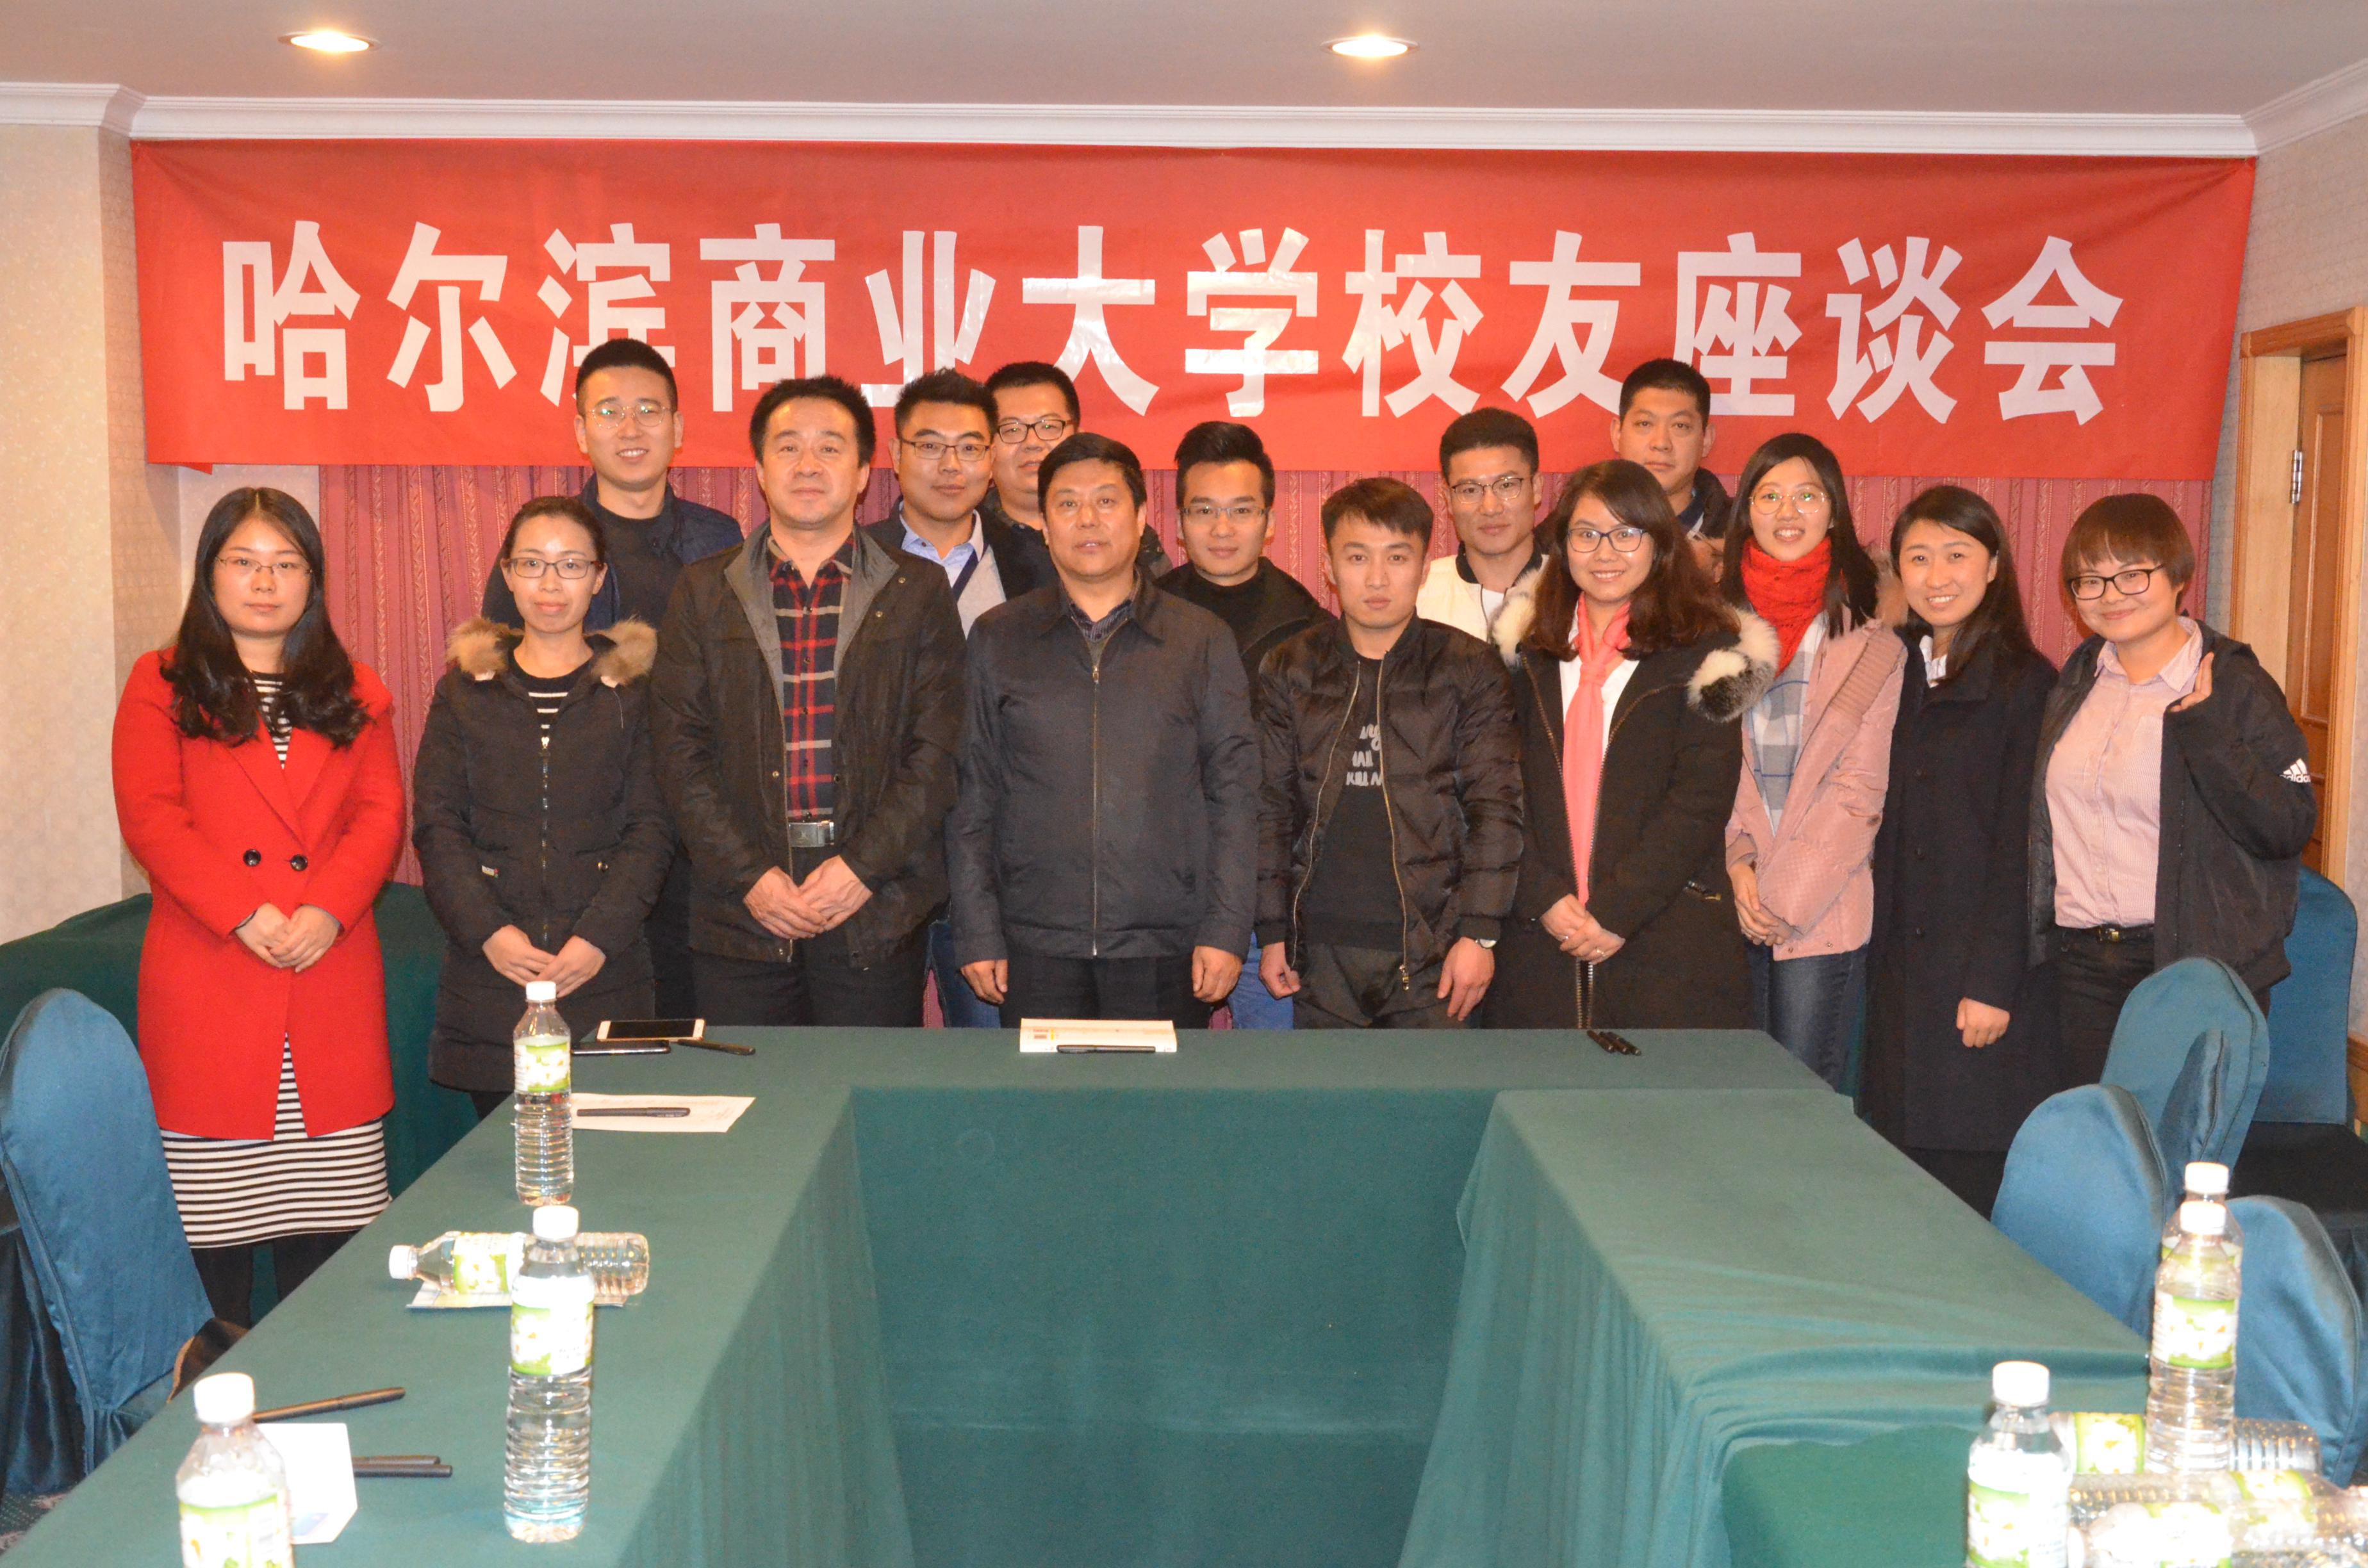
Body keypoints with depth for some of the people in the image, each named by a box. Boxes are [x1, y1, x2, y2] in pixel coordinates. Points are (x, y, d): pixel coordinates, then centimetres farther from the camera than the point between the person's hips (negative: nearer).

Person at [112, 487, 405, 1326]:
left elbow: (382, 816, 6)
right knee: (211, 1218, -1)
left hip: (331, 980, 2)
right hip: (207, 987, -2)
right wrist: (244, 913, -14)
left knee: (331, 1215, 2)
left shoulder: (354, 692, 16)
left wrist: (327, 911, -11)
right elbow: (149, 819, -3)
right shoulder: (162, 685, 8)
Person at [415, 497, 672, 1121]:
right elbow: (436, 826, 5)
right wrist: (489, 932, -9)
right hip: (488, 972, 1)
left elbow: (652, 829, 2)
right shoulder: (466, 688, 10)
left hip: (605, 976, -1)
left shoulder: (633, 688, 7)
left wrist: (600, 936, -11)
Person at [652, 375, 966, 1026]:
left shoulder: (918, 591, 7)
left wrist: (863, 867, -10)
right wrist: (750, 875, -7)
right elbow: (679, 752, 4)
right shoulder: (704, 591, 10)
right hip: (740, 917, 1)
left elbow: (936, 752, 1)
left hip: (877, 915, -1)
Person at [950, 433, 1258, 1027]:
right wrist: (977, 933, 2)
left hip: (1165, 953, 0)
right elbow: (971, 795, 8)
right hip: (1036, 951, 1)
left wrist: (1225, 931, -2)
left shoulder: (1203, 639, 8)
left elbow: (1234, 791, 5)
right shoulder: (996, 639, 10)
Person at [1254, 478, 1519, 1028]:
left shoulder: (1469, 669, 3)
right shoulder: (1290, 670, 8)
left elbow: (1495, 806, 1)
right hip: (1322, 951, 2)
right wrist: (1273, 932, 5)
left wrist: (1480, 933, -6)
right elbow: (1270, 807, 10)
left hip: (1433, 947, -1)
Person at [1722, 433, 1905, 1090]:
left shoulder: (1872, 646, 1)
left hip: (1824, 909, -2)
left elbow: (1861, 788, -3)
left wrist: (1784, 896, -8)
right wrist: (1737, 864, -8)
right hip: (1730, 906, 2)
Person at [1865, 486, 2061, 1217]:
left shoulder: (2025, 683, -6)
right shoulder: (1897, 675, 12)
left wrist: (1993, 982, -15)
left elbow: (2021, 845, -11)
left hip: (1984, 982, -6)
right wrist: (1879, 953, 7)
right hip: (1900, 972, 6)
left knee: (1977, 1178, -3)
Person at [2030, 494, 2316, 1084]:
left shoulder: (2235, 686, -7)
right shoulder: (2075, 682, 10)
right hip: (2082, 964, 5)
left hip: (2203, 969, -5)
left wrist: (2204, 732, -22)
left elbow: (2289, 829, -15)